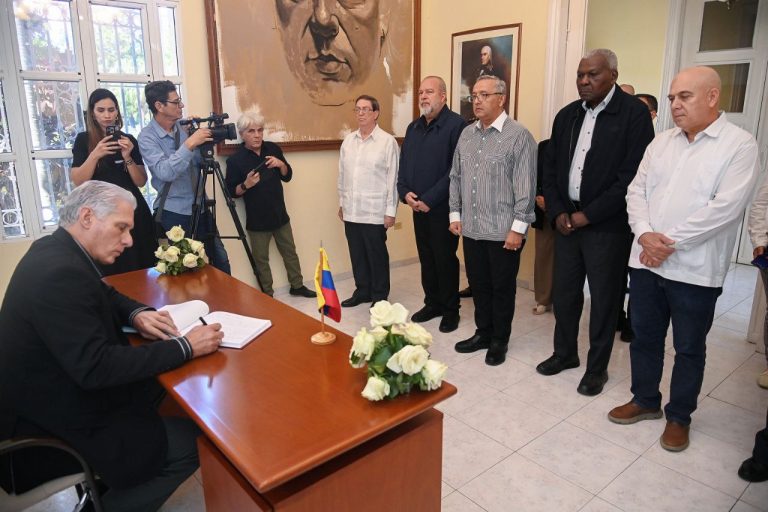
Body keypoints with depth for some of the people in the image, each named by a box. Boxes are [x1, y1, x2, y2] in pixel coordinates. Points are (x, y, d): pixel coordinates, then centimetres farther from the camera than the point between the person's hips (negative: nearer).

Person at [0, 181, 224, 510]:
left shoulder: (57, 250, 2)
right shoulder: (59, 272, -29)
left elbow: (103, 295, 18)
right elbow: (95, 368, -32)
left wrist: (136, 314, -3)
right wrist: (184, 347, -27)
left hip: (55, 396, 10)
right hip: (56, 426, -10)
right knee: (193, 443, -9)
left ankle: (115, 483, 25)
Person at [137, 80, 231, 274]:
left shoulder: (184, 127, 6)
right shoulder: (147, 136, -11)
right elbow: (165, 172, -27)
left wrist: (205, 144, -7)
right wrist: (190, 143, -29)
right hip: (174, 213, -5)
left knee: (220, 260, 10)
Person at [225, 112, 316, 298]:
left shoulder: (273, 149, 0)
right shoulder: (235, 160, -12)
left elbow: (287, 177, 5)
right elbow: (232, 192, -9)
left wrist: (281, 165, -15)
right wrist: (246, 185, -28)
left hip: (280, 214, 4)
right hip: (257, 220, -4)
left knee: (290, 252, 16)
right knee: (261, 260, 7)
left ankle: (297, 285, 32)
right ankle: (268, 295, 23)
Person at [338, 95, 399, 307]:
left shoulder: (387, 141, -7)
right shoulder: (348, 140, 9)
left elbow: (393, 178, -8)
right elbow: (342, 175, 14)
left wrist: (390, 211, -10)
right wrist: (341, 203, 15)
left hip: (374, 211, -5)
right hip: (351, 210, 5)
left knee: (377, 255, 6)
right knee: (357, 254, 14)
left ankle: (380, 296, 22)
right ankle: (362, 290, 30)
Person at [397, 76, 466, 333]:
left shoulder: (456, 124, -10)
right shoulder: (413, 127, 14)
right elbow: (404, 164, 14)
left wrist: (430, 199, -18)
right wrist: (405, 192, -3)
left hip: (443, 207, -6)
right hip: (418, 207, 7)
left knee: (445, 259, 3)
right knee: (426, 258, 13)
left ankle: (450, 311, 18)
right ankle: (432, 303, 28)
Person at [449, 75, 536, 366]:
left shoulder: (518, 135, -9)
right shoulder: (466, 134, 10)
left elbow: (525, 186, -12)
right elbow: (455, 177, 15)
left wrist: (518, 228, -15)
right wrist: (455, 214, 10)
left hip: (503, 231, -5)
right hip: (471, 229, 6)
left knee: (502, 288, 8)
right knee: (478, 284, 16)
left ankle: (499, 341, 25)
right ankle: (483, 333, 33)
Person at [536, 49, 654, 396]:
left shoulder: (634, 114, -8)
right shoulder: (567, 115, 9)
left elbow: (632, 175, -14)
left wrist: (587, 215, -14)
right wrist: (558, 212, -1)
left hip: (607, 225, -5)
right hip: (567, 220, 5)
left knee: (604, 298, 7)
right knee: (564, 293, 13)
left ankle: (597, 367, 24)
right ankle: (565, 352, 34)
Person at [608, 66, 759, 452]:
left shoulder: (739, 145, -7)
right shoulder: (661, 142, 9)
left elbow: (726, 207, -17)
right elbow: (637, 191, 6)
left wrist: (671, 242, -17)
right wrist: (645, 233, -11)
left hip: (695, 270, -5)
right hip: (646, 261, 5)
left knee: (689, 348, 11)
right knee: (644, 336, 16)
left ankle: (679, 416, 30)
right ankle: (645, 400, 36)